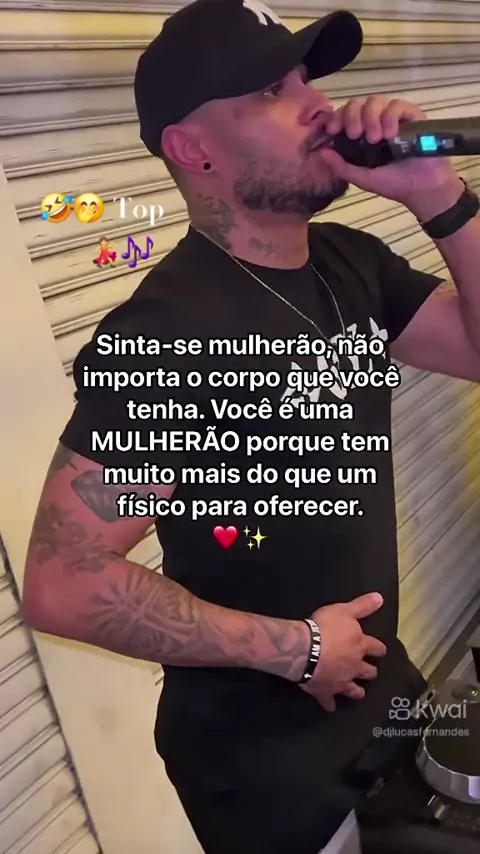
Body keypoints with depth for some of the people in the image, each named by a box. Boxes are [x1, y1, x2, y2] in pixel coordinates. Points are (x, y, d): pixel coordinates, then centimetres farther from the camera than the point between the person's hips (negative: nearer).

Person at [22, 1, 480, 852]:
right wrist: (294, 648, -20)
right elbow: (63, 586, -28)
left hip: (382, 679, 8)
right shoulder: (161, 331, -27)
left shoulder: (352, 262, -2)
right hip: (262, 753, -7)